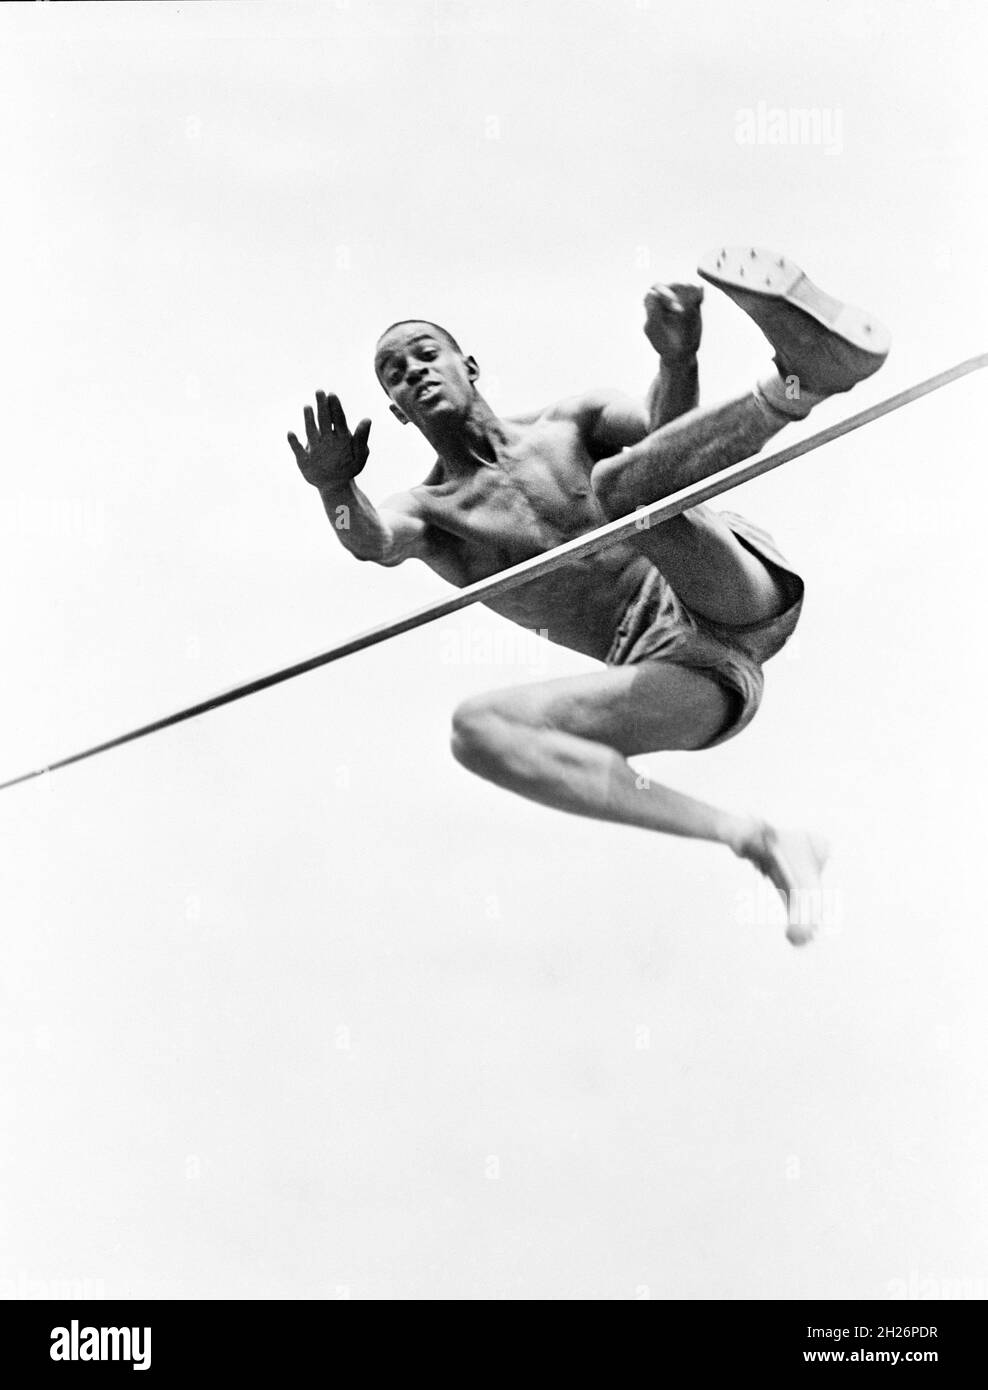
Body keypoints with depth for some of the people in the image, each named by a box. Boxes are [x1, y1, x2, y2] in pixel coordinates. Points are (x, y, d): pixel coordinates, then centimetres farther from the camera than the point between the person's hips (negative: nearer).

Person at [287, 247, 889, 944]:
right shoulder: (426, 510, 13)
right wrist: (335, 489, -33)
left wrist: (677, 362, -28)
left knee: (616, 479, -24)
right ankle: (757, 839, -28)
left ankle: (804, 371, -50)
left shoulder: (570, 421, 13)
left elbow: (664, 429, -7)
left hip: (738, 598, -2)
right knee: (476, 729, -21)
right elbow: (375, 541, -11)